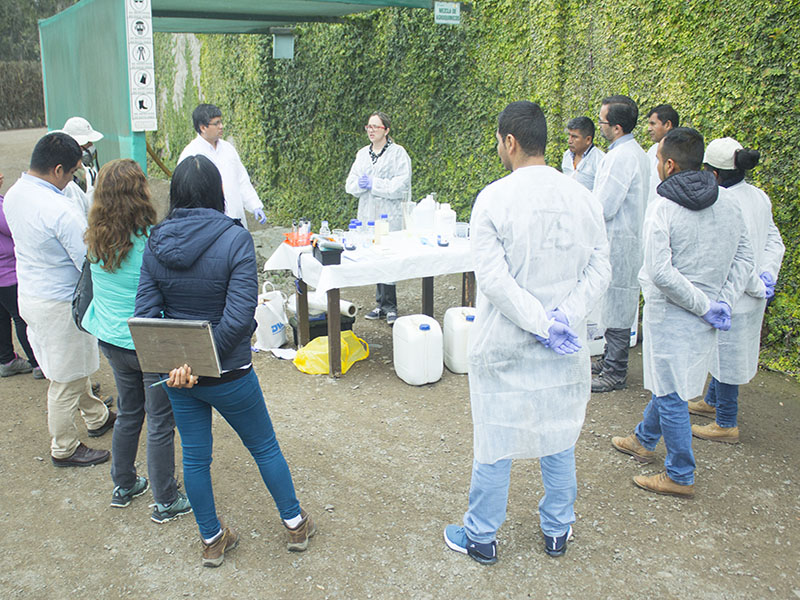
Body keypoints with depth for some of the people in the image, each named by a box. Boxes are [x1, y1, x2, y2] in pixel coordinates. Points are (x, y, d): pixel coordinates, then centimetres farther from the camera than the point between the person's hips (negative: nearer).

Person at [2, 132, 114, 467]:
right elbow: (91, 264, -25)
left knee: (74, 367, 26)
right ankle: (64, 449, 24)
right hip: (59, 304, -10)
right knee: (66, 380, 8)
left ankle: (97, 417, 45)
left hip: (29, 294, 10)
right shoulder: (58, 210, -28)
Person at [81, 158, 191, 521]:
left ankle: (123, 486, 40)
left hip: (113, 342, 6)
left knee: (128, 414, 24)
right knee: (161, 424, 8)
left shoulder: (96, 240, -4)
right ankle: (166, 503, 21)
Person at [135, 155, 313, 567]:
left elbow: (145, 312, -9)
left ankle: (212, 541, 35)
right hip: (228, 373, -4)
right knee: (264, 447, 16)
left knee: (194, 456, 18)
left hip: (176, 372, 4)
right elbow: (238, 317, -25)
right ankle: (295, 525, 34)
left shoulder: (156, 243, -5)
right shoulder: (234, 239, -19)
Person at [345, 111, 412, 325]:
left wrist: (373, 184, -15)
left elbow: (400, 186, -12)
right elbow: (350, 185, 12)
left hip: (390, 217, -6)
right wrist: (360, 183, -10)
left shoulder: (398, 153, -3)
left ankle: (389, 306, 1)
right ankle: (382, 304, 18)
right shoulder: (362, 154, 15)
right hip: (367, 216, 6)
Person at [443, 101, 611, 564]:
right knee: (559, 435, 19)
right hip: (565, 350, 4)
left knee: (495, 441, 10)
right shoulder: (584, 198, -1)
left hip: (504, 347, -4)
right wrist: (563, 317, -11)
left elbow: (493, 279, -20)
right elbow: (600, 270, -4)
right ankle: (558, 530, 36)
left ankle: (482, 537, 27)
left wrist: (542, 323, -15)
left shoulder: (494, 199, -15)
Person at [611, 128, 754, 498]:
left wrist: (705, 306, -16)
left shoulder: (663, 208, -18)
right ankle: (644, 441, 44)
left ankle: (680, 477, 17)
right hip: (705, 320, 8)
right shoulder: (728, 206, 3)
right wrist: (723, 303, 1)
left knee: (670, 393, 5)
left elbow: (661, 273, -25)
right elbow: (744, 259, 6)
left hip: (670, 315, -7)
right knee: (667, 382, 24)